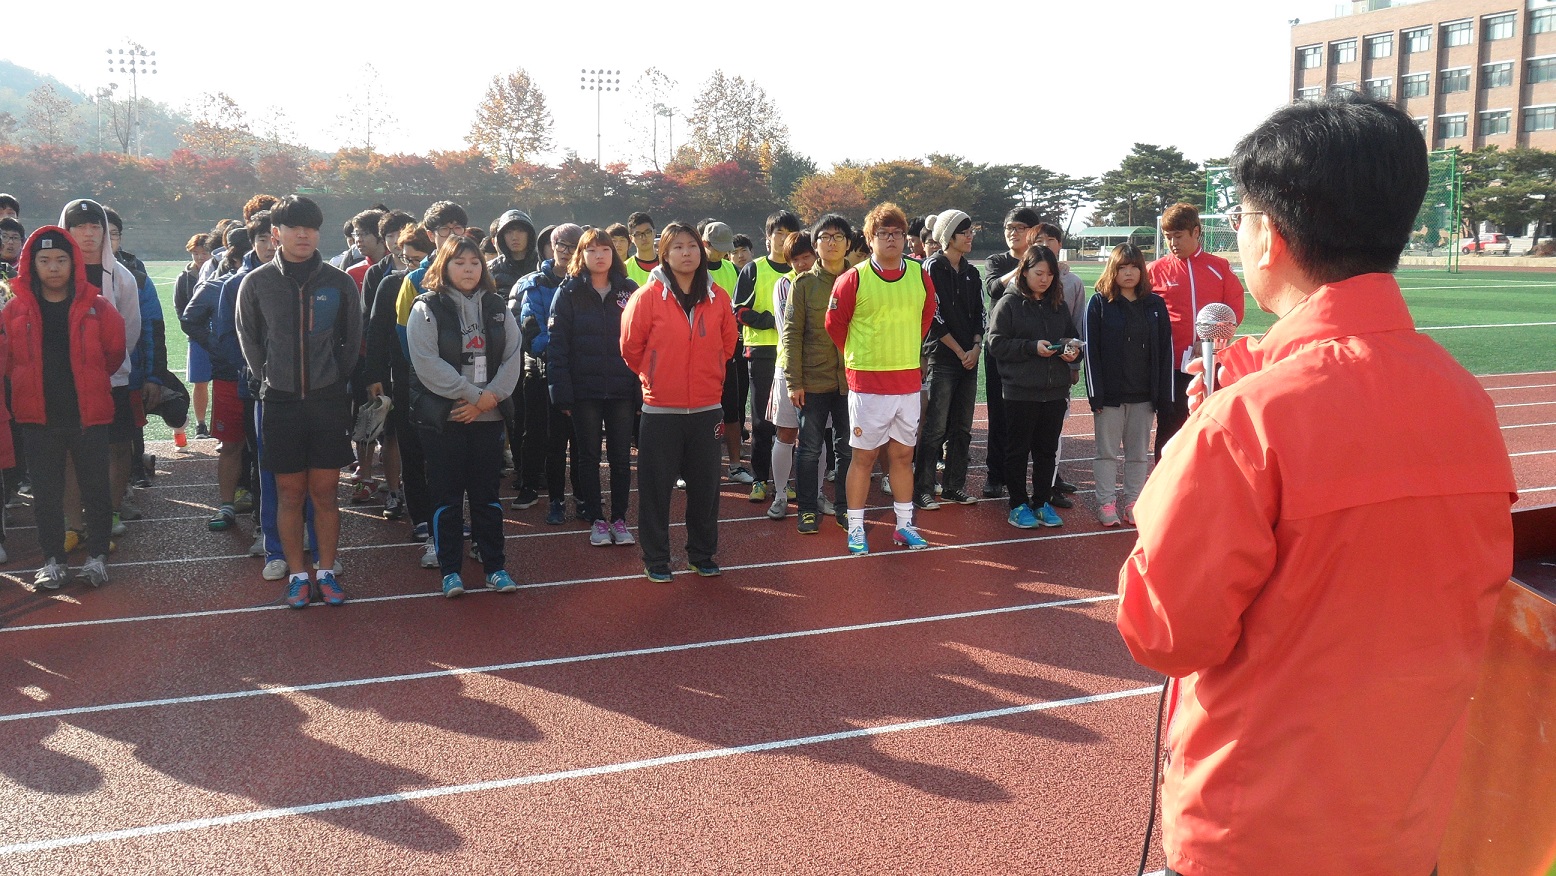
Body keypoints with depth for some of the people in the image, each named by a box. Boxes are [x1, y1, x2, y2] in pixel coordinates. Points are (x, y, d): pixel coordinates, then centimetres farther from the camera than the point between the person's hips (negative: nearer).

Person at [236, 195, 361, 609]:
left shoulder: (339, 282, 0)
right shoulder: (257, 283, 0)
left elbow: (352, 340, 10)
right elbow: (248, 339, 11)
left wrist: (335, 379, 5)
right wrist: (269, 377, 5)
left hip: (329, 401, 0)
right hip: (280, 402, 0)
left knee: (324, 492, 5)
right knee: (290, 494, 6)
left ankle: (327, 572, 17)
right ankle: (298, 575, 17)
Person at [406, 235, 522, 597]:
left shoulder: (497, 306, 10)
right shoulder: (426, 308, -3)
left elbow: (512, 357, 3)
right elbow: (428, 363, -13)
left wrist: (489, 398, -10)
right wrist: (474, 395, -14)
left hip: (488, 416, 3)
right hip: (443, 416, -3)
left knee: (487, 493, 8)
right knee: (447, 495, 3)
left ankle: (494, 565, 17)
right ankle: (449, 570, 12)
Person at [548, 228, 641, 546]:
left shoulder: (629, 291, 4)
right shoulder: (569, 293, 0)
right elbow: (557, 344, -5)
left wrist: (642, 388, -4)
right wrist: (562, 392, -12)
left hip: (622, 389, 1)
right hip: (584, 391, -1)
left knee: (621, 456, 8)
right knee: (589, 456, 8)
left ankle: (619, 519, 19)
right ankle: (596, 520, 18)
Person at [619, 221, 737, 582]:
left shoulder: (717, 298, 3)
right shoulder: (648, 296, -7)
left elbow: (727, 345, 16)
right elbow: (631, 347, 1)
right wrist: (655, 377, 10)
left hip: (707, 409, 3)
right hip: (660, 410, -3)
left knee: (705, 487, 11)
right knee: (656, 488, 5)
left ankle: (703, 554, 26)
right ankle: (656, 559, 18)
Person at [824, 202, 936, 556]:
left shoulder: (920, 276, 3)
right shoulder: (854, 279, -8)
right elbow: (835, 324, 2)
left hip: (908, 381, 4)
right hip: (868, 383, -4)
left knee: (903, 455, 12)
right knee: (864, 456, 3)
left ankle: (905, 525, 22)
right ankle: (855, 528, 13)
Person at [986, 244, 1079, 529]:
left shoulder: (1058, 304, 12)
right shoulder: (1009, 303, -3)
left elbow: (1073, 337, 20)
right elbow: (996, 344, -10)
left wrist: (1073, 351, -3)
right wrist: (1032, 347, -18)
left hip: (1055, 390, 5)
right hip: (1021, 391, -5)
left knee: (1047, 449, 11)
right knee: (1018, 449, 4)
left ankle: (1042, 502, 21)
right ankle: (1018, 504, 13)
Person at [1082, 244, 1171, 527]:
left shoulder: (1155, 304, 5)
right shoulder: (1099, 304, -3)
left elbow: (1165, 350, 5)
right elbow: (1091, 350, -6)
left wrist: (1163, 393, -1)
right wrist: (1095, 393, -12)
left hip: (1144, 394, 3)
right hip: (1110, 394, -3)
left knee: (1139, 452, 10)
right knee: (1107, 450, 5)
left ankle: (1132, 502, 20)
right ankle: (1106, 502, 13)